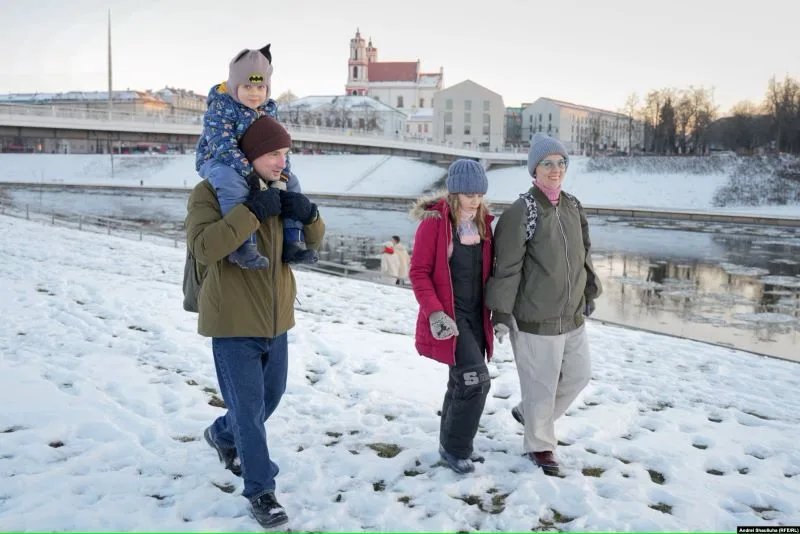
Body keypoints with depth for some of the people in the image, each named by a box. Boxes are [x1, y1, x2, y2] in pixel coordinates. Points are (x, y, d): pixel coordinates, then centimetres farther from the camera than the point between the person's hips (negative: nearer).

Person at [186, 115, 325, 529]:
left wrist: (309, 214, -13)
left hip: (275, 316, 7)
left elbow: (314, 241, 9)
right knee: (248, 406, -3)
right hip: (234, 319, -7)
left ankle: (222, 435, 48)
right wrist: (252, 210, -33)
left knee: (271, 394, 21)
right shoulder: (211, 192, -13)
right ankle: (260, 491, 13)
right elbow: (204, 248, -29)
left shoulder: (280, 191, 5)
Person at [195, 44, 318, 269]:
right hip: (216, 161, -7)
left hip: (257, 165, 7)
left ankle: (292, 242, -2)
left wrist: (281, 176, -13)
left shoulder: (270, 109, 3)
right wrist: (249, 174, -37)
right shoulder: (220, 107, -18)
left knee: (291, 182, 1)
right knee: (232, 182, -41)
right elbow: (224, 147, -28)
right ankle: (242, 245, -45)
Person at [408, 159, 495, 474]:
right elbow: (419, 272, -12)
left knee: (462, 382, 15)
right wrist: (435, 312, -21)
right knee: (475, 380, -13)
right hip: (448, 317, -6)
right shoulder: (434, 221, -12)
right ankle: (455, 448, 5)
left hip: (476, 315, 7)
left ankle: (451, 442, 33)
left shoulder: (483, 222, 7)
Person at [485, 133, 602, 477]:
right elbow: (507, 267, -15)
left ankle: (528, 412, 40)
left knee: (579, 374, 19)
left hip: (571, 315, 8)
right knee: (541, 385, 5)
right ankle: (540, 445, 28)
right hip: (535, 319, -8)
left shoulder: (573, 207, 8)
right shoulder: (521, 212, -15)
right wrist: (501, 313, -15)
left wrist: (589, 292, 21)